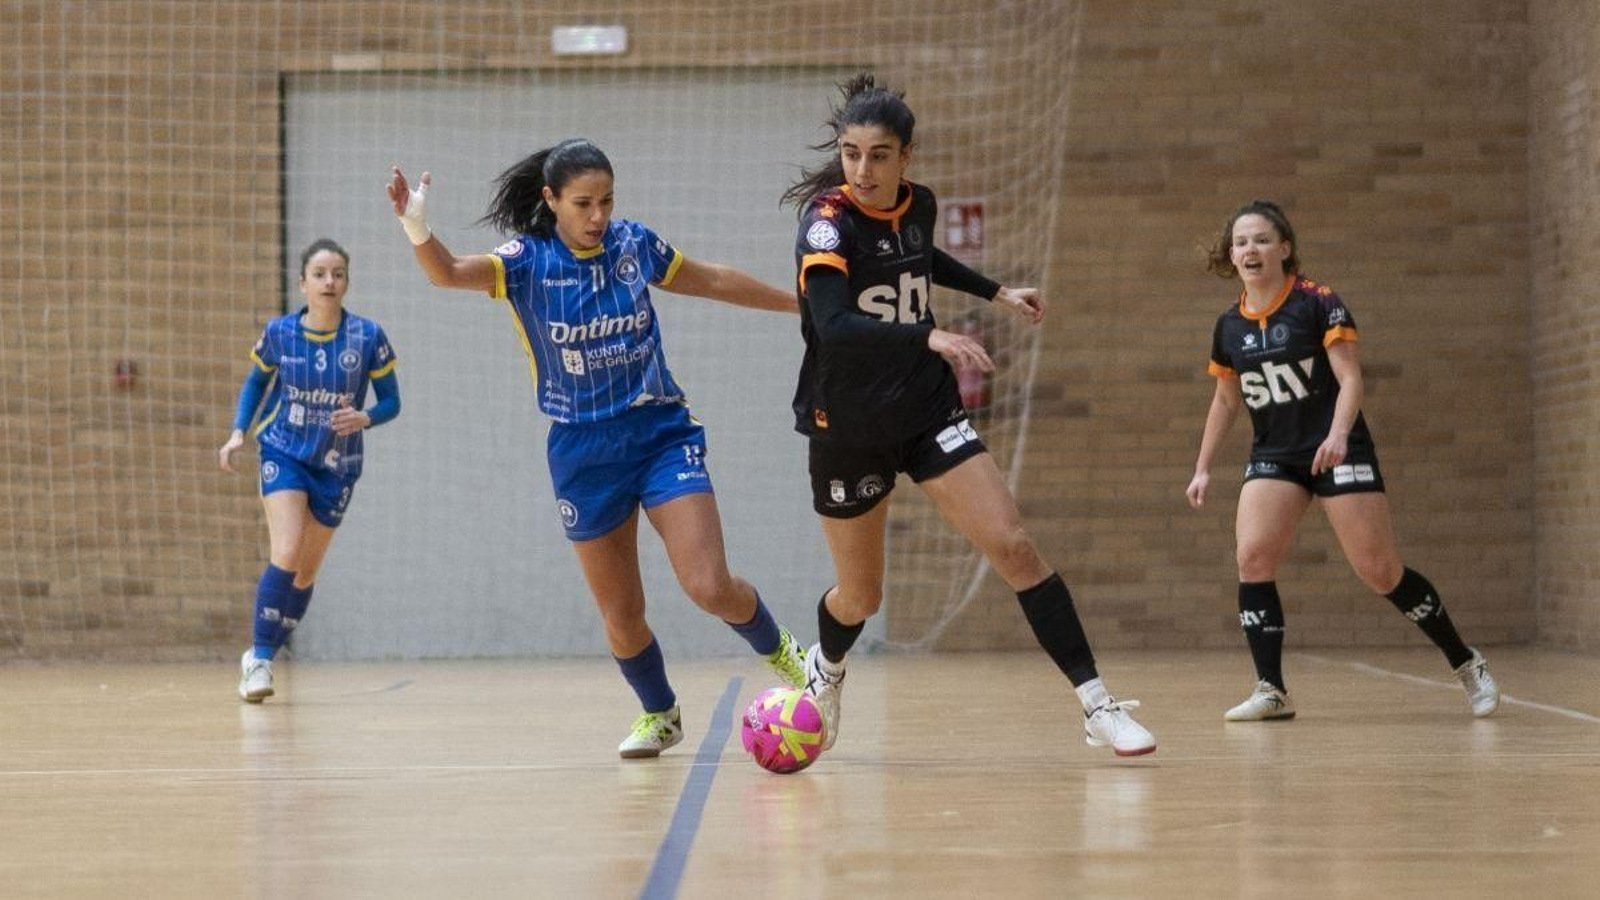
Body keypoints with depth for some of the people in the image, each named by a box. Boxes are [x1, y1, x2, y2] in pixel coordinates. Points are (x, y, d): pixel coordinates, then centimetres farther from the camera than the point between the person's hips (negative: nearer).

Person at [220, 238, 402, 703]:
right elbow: (256, 381, 10)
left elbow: (391, 401, -3)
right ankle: (260, 658, -11)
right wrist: (238, 432, -2)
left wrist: (365, 418, -24)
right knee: (286, 555, -21)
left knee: (306, 572, 8)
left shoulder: (368, 337, -10)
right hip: (284, 454, -2)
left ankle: (260, 657, 26)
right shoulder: (279, 332, -8)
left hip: (337, 466, 2)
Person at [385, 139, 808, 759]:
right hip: (584, 453, 0)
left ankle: (779, 650, 17)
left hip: (662, 434, 0)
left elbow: (714, 281, 14)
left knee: (710, 587, -14)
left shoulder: (634, 244, -2)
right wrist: (418, 231, -48)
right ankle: (660, 714, 33)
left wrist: (799, 302, 25)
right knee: (621, 618, 5)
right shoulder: (528, 261, -8)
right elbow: (450, 273, -26)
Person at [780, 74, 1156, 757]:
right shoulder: (827, 223, -20)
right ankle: (825, 671, 47)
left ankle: (1097, 706, -10)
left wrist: (994, 292, 27)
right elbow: (832, 325, -37)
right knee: (860, 598, 10)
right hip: (847, 429, -4)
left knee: (1012, 547, -12)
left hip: (928, 413, 4)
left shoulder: (918, 204, -1)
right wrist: (930, 336, -47)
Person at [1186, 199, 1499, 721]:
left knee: (1380, 572, -5)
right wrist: (1203, 468, 16)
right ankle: (1271, 692, -13)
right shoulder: (1229, 327, 6)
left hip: (1337, 452, -4)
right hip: (1272, 457, 4)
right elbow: (1226, 401, 18)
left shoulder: (1318, 303, -9)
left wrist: (1338, 433, -31)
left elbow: (1350, 378, -14)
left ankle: (1466, 664, 14)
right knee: (1252, 558, -18)